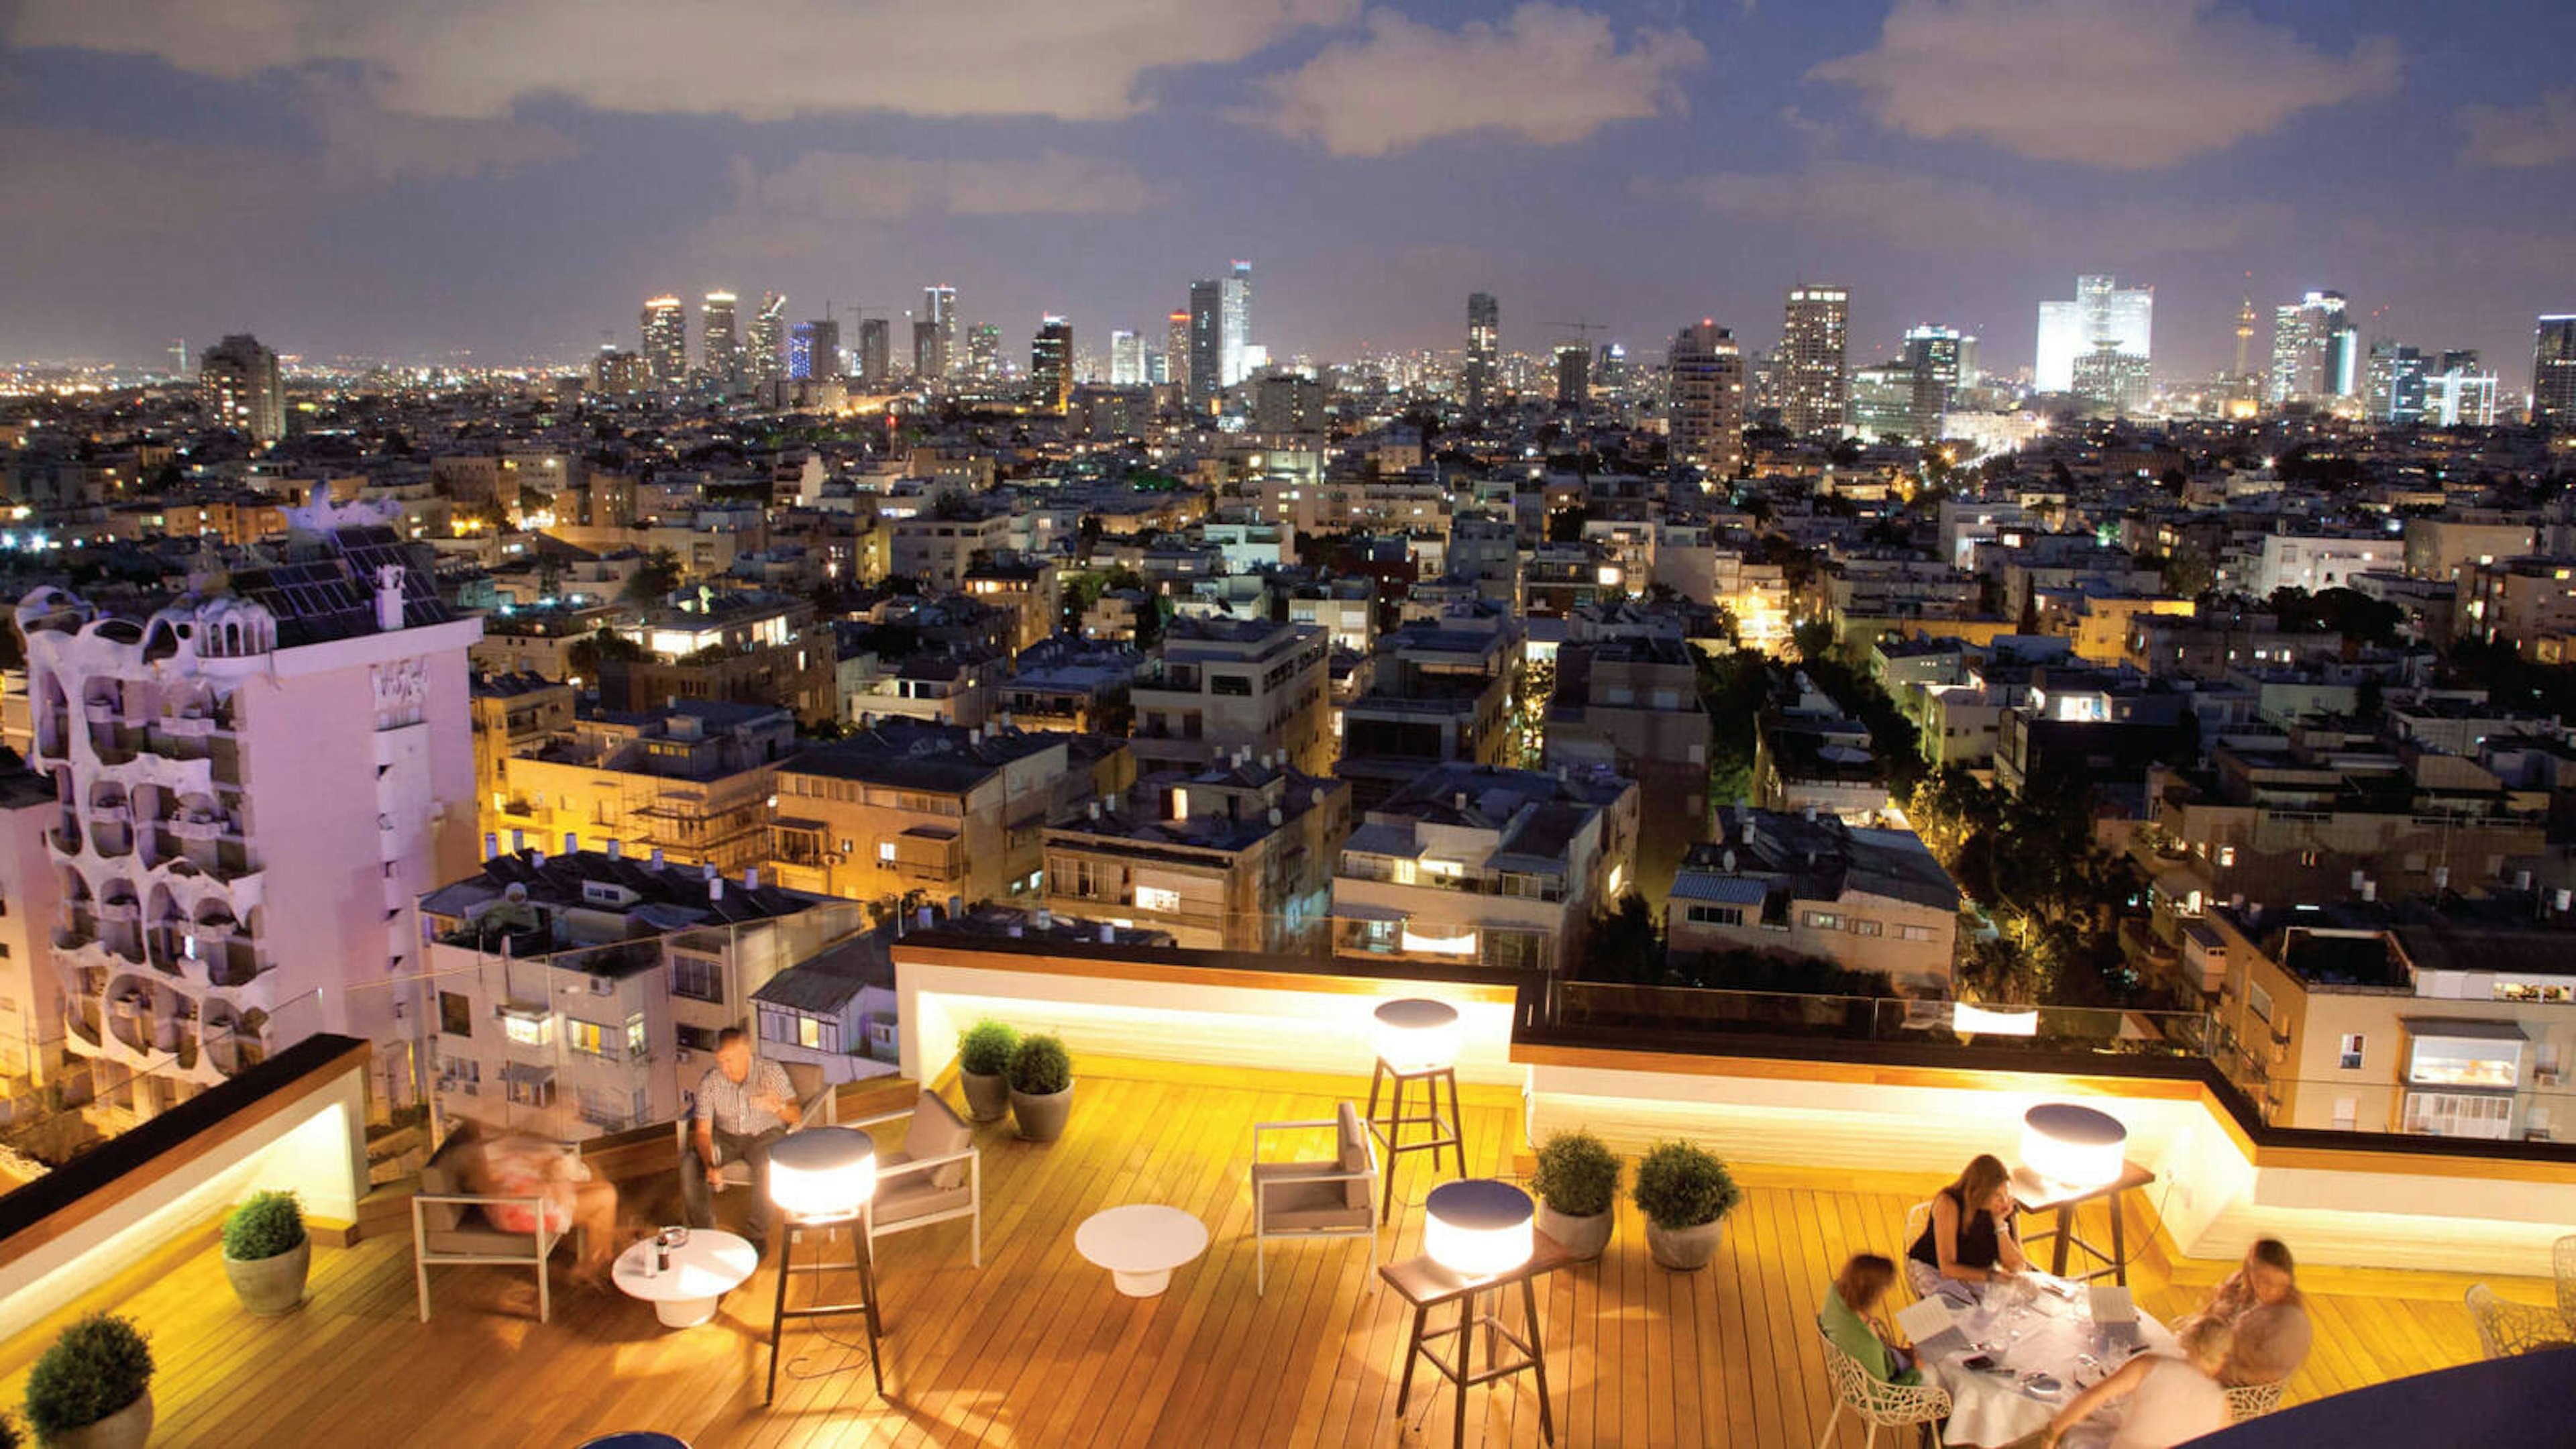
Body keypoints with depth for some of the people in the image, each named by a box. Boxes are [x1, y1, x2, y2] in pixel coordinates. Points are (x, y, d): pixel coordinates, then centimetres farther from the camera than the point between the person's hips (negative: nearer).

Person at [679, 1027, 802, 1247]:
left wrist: (778, 1107, -45)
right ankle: (703, 1232, -6)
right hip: (726, 1136, 3)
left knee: (767, 1167, -35)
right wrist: (710, 1166, -31)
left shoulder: (772, 1072, -16)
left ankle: (759, 1235, -16)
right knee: (690, 1166, -24)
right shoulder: (709, 1082, -11)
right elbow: (703, 1131, -12)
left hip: (765, 1133, -2)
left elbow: (796, 1116, -20)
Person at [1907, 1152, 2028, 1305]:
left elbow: (2017, 1267, -13)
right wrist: (1992, 1276, -31)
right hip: (1931, 1269, -5)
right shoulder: (1948, 1204, -27)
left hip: (1977, 1270, 5)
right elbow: (1947, 1269, -28)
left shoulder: (2005, 1207, -13)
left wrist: (2000, 1224, -24)